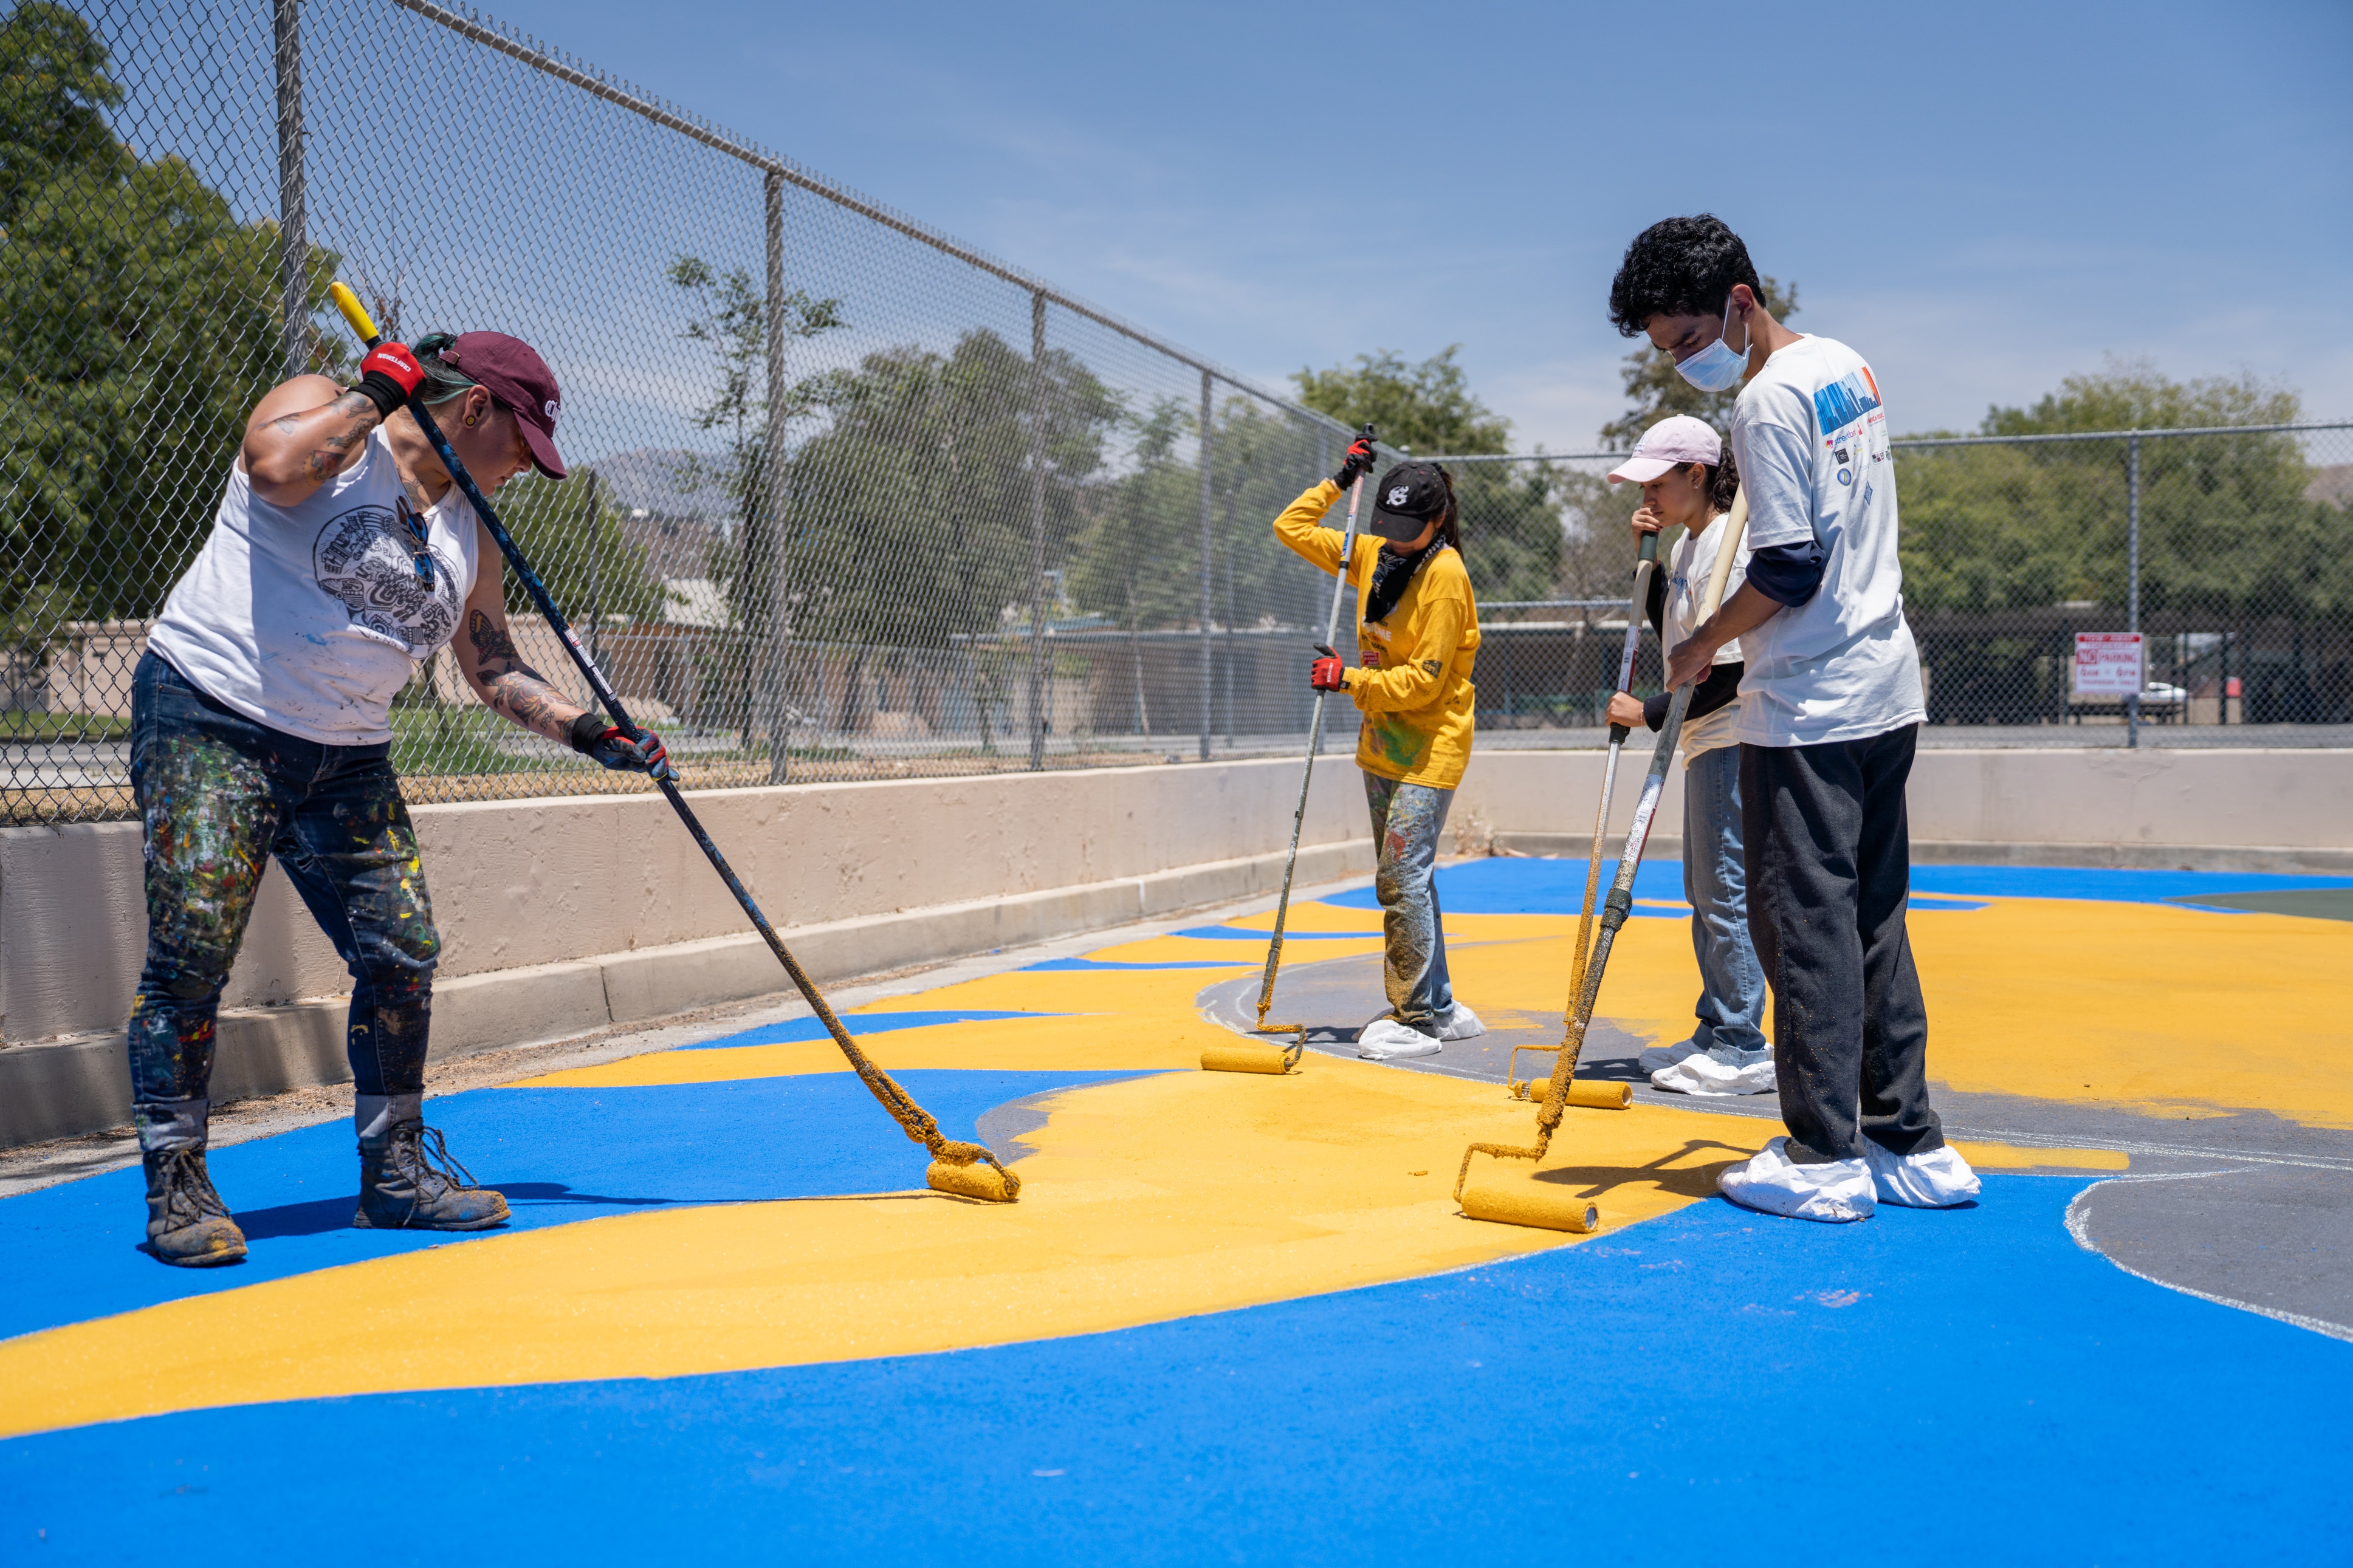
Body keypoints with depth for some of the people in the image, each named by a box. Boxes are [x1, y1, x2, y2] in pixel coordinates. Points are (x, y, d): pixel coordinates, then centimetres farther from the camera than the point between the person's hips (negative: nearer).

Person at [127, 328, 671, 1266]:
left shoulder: (471, 537, 12)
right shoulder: (324, 413, -6)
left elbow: (495, 672, 18)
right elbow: (274, 465, -30)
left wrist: (586, 732, 5)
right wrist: (378, 392, -18)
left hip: (347, 757, 7)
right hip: (210, 721, -6)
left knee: (403, 954, 0)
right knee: (193, 950, -12)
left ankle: (395, 1171, 15)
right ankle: (176, 1186, -1)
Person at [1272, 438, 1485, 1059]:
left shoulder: (1445, 576, -16)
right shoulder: (1374, 555, 6)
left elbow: (1423, 682, -19)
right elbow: (1291, 528, 15)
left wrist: (1348, 678, -21)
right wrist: (1338, 483, 9)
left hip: (1429, 746, -8)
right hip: (1382, 741, 8)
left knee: (1403, 878, -12)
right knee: (1404, 879, 10)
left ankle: (1417, 1019, -4)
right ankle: (1439, 1009, 18)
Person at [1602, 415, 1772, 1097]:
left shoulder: (1730, 546, -18)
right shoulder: (1689, 543, 13)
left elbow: (1729, 674, -21)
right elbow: (1673, 633, 20)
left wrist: (1650, 714, -16)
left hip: (1732, 742, -10)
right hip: (1705, 740, 10)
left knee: (1725, 890, -6)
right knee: (1704, 890, 15)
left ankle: (1743, 1050, 0)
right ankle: (1717, 1034, 24)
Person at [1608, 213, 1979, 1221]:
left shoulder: (1770, 399, -16)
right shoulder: (1850, 369, 13)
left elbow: (1790, 571, -19)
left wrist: (1704, 644, -5)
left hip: (1809, 710, -9)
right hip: (1887, 692, 9)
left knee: (1804, 922, -3)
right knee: (1872, 918, 12)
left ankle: (1825, 1158, 2)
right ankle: (1910, 1145, 16)